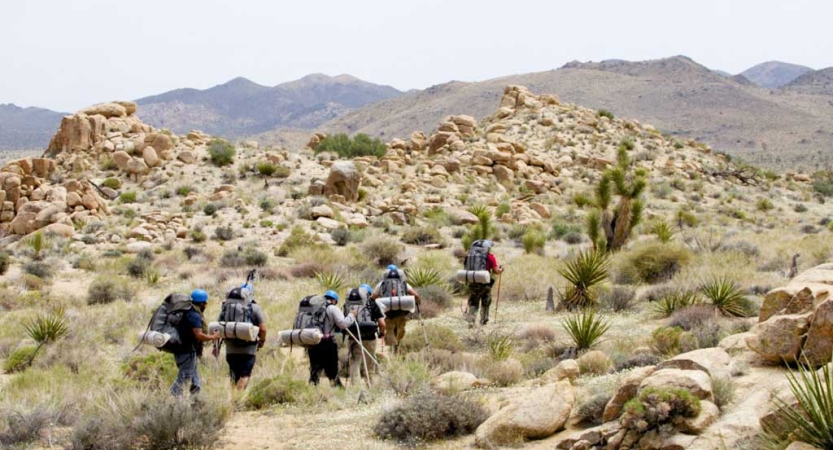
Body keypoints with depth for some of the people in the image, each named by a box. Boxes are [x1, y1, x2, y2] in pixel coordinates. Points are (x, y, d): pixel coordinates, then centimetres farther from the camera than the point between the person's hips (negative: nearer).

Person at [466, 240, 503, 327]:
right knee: (485, 303, 16)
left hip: (473, 283, 2)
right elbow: (496, 271, -7)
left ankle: (471, 320, -6)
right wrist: (501, 269, 13)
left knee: (473, 303, 9)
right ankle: (483, 321, 19)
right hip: (485, 283, -2)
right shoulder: (490, 257, -6)